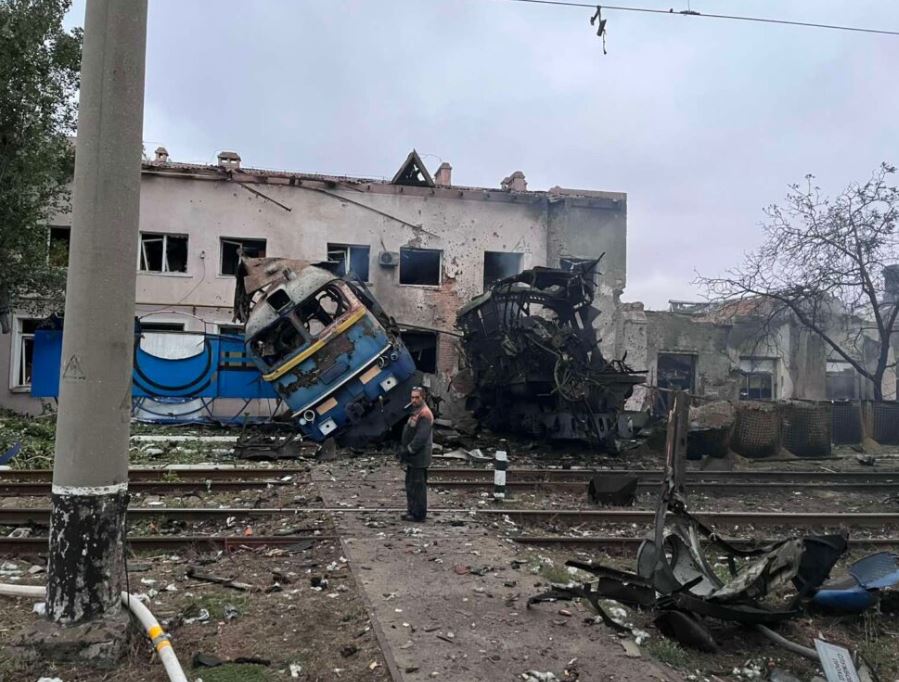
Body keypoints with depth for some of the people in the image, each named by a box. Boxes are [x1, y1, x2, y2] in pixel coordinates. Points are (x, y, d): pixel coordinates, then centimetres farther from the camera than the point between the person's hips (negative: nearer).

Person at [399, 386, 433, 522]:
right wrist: (404, 450, 11)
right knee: (410, 484, 17)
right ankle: (412, 510, 26)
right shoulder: (415, 412, 16)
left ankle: (419, 514, 3)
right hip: (412, 457, 10)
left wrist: (408, 450, -17)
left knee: (418, 485, -4)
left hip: (419, 458, -10)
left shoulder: (425, 414, -17)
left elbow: (421, 437, -23)